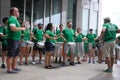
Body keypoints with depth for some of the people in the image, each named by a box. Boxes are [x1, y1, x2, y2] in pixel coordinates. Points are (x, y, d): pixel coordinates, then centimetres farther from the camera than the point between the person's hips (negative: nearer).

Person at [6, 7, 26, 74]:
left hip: (17, 39, 10)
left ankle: (14, 67, 25)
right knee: (11, 54, -4)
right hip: (13, 39, -10)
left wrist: (22, 26, 12)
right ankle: (9, 69, 3)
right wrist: (22, 28, -16)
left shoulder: (15, 19, 19)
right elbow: (13, 28, -28)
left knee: (16, 54, 16)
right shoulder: (12, 19, -13)